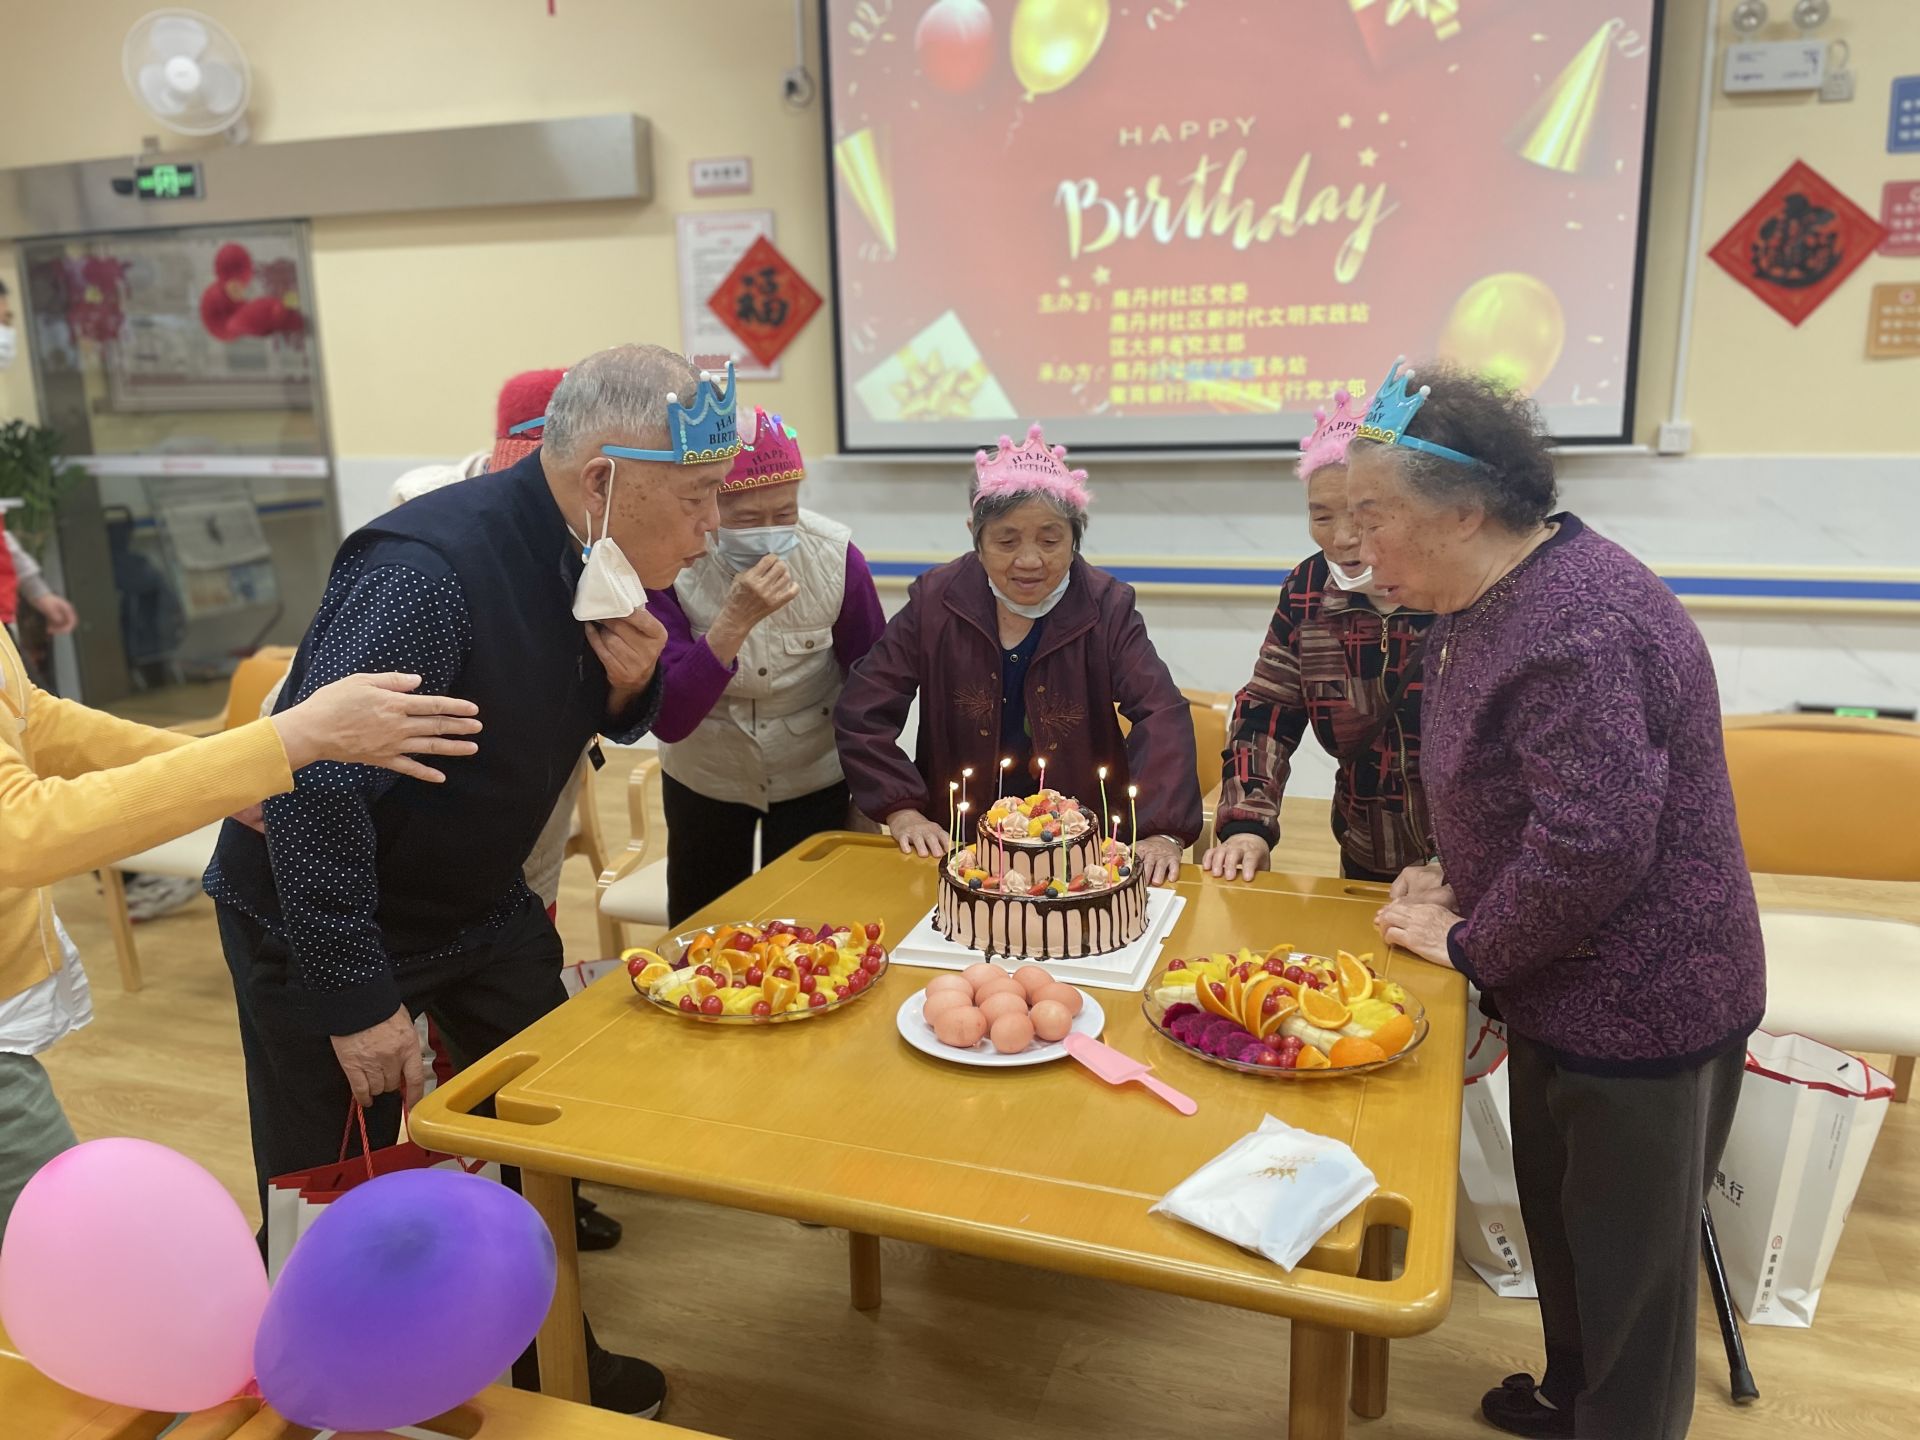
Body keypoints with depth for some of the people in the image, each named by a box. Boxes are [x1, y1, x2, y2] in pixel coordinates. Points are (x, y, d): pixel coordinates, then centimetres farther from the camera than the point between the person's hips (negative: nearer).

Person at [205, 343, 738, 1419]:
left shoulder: (599, 565, -7)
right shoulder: (431, 571, -33)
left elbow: (605, 723, 9)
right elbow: (315, 787, -33)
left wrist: (626, 684, -16)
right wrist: (357, 1001, -28)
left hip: (480, 901, 7)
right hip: (325, 923, -7)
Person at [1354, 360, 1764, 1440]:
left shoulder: (1578, 624, -28)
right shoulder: (1498, 600, 5)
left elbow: (1594, 845, -30)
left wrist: (1470, 943, -16)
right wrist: (1458, 875, 4)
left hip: (1638, 1004, -10)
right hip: (1570, 989, 10)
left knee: (1629, 1270, 9)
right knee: (1564, 1221, 25)